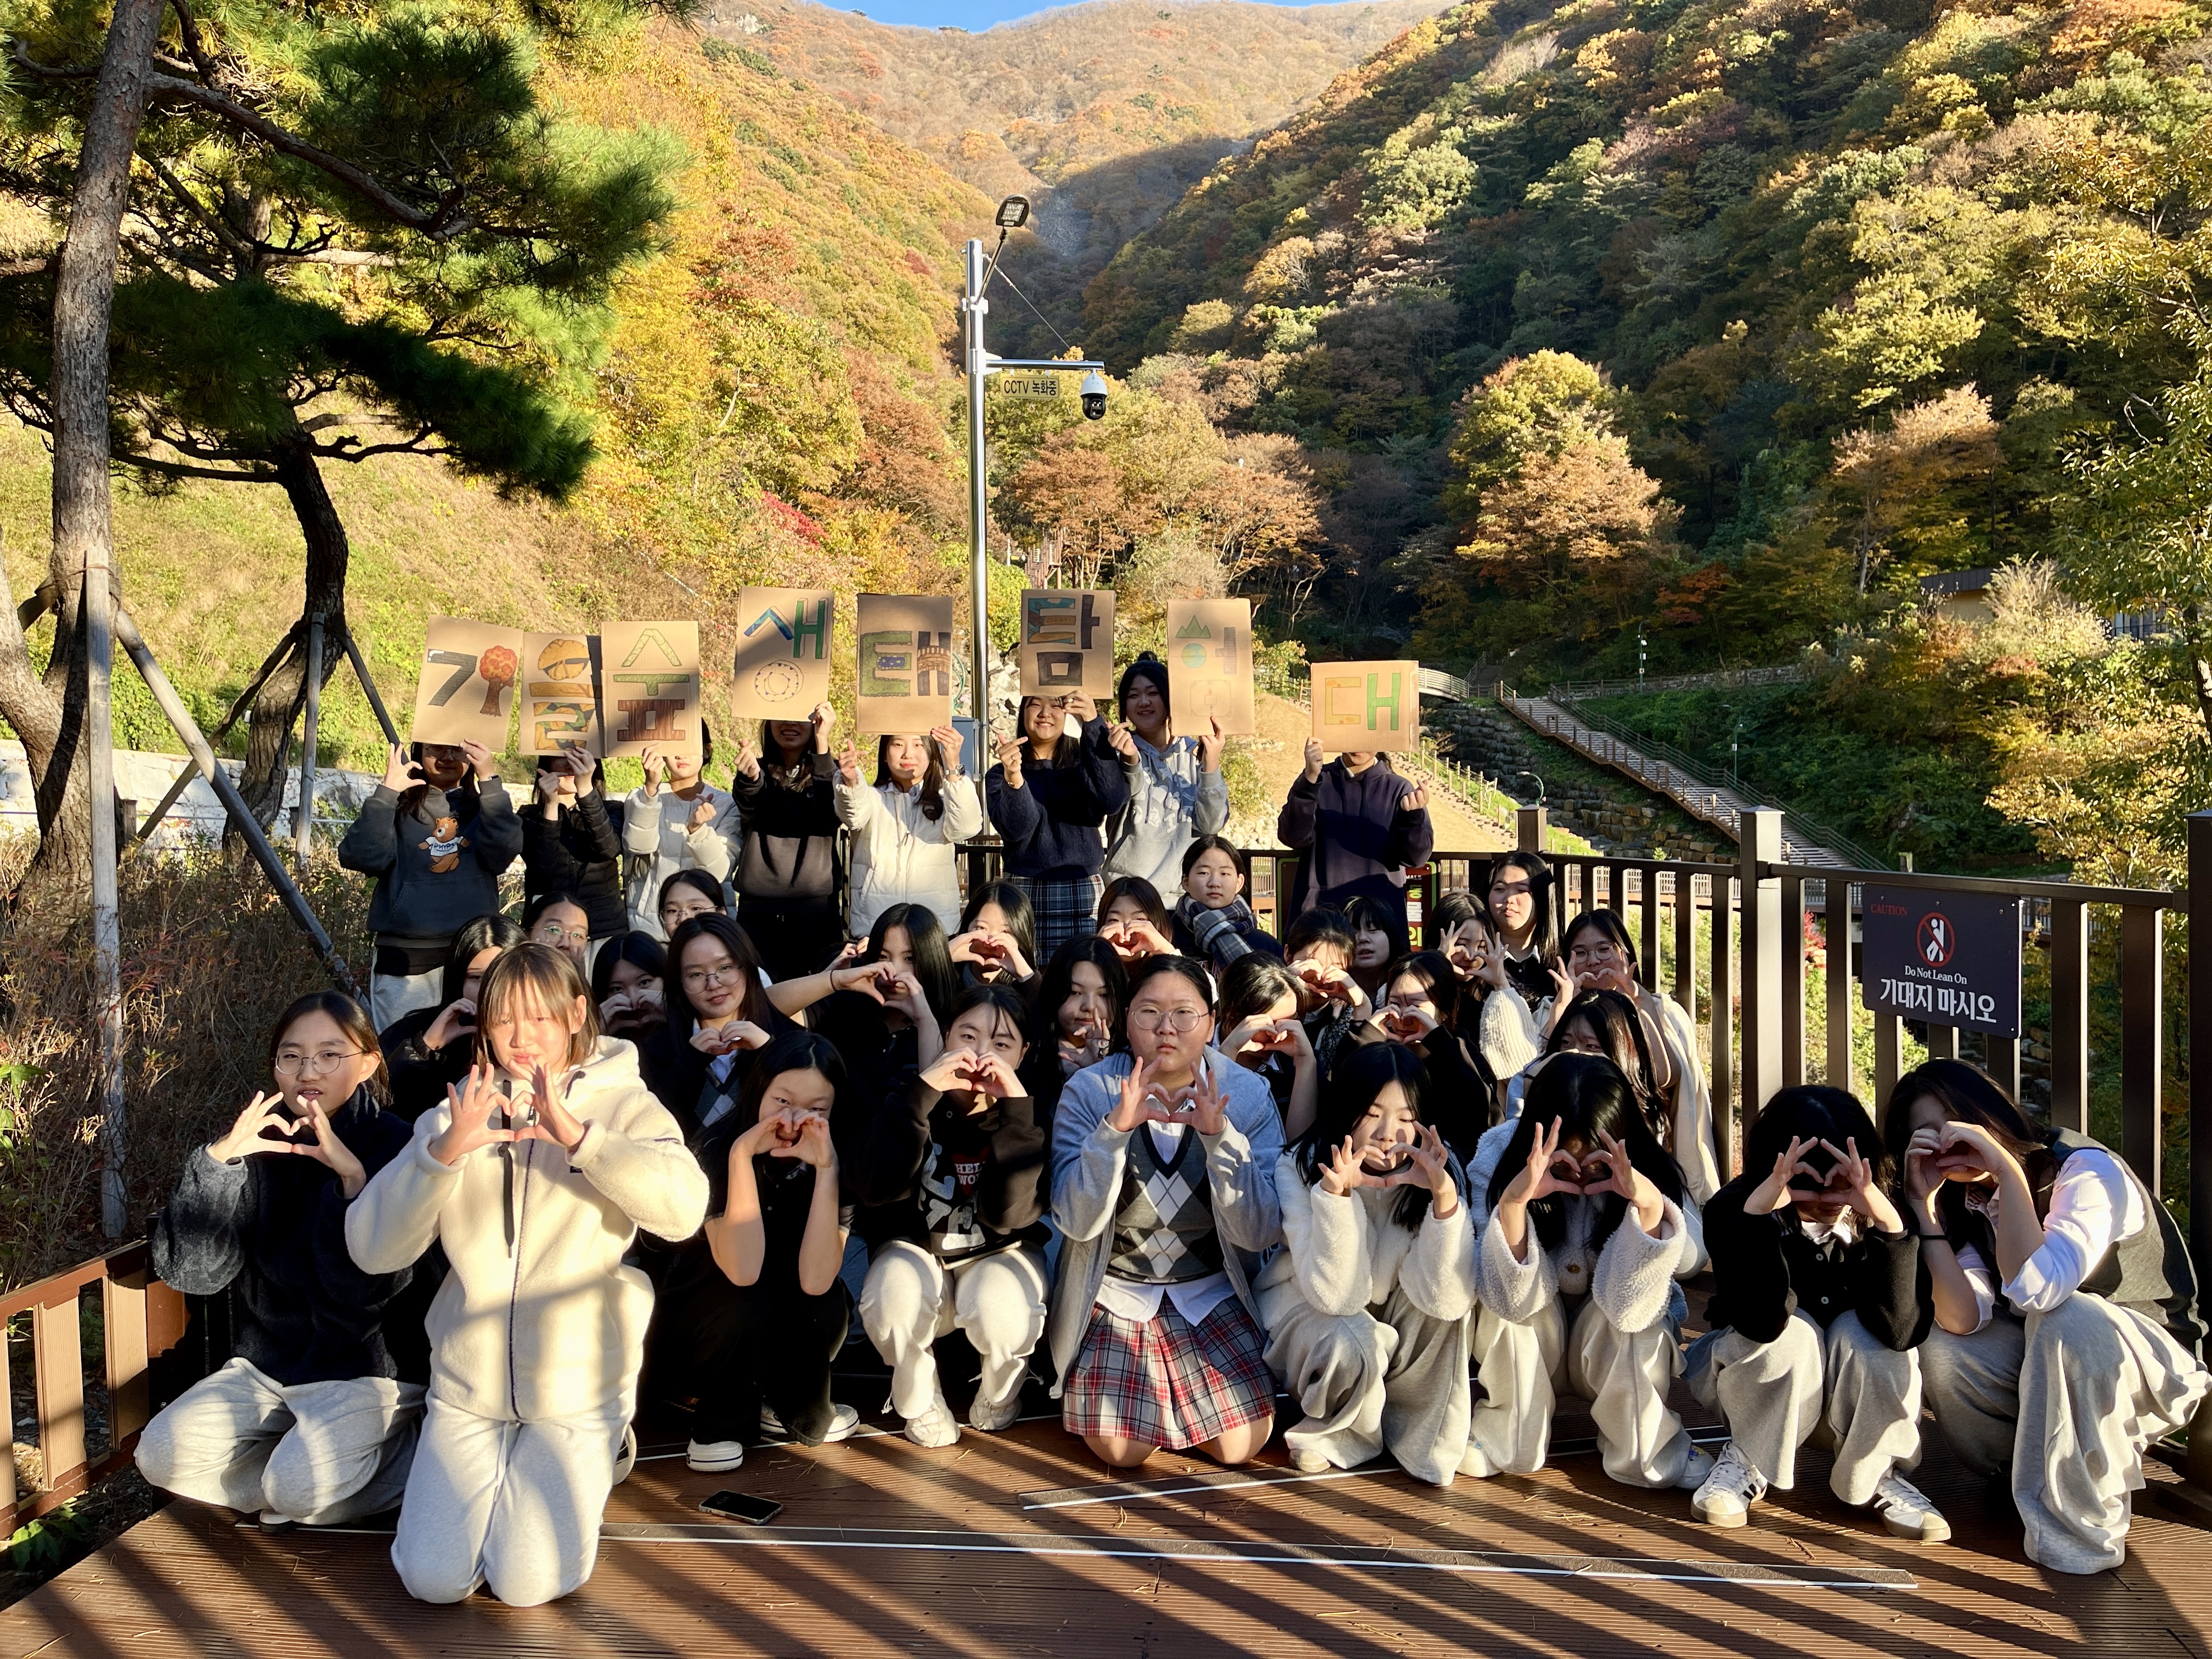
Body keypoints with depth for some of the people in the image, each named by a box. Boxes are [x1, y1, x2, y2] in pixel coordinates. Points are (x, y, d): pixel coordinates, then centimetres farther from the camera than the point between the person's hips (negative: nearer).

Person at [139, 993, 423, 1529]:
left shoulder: (393, 1147, -13)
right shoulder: (255, 1141, 0)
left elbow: (370, 1288, -23)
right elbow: (188, 1271, -9)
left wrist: (352, 1175, -34)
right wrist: (217, 1160, -21)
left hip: (366, 1368, -5)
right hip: (264, 1365, 5)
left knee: (299, 1487, -26)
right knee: (162, 1454, -14)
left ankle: (403, 1457, 1)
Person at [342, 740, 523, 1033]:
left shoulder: (484, 808, 11)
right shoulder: (399, 806, 8)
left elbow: (504, 853, -11)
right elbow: (361, 858, -9)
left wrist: (490, 783, -14)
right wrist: (386, 792, -12)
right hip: (404, 954, -1)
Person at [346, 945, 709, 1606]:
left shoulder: (622, 1106, -5)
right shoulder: (459, 1111, 3)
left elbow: (684, 1206, -25)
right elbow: (372, 1247, -7)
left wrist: (578, 1137, -36)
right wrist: (444, 1152, -23)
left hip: (578, 1390, -3)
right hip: (467, 1386, 3)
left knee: (527, 1583, -12)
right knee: (432, 1579, -6)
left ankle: (600, 1456, 16)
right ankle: (487, 1471, 23)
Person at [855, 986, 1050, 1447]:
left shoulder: (1030, 1109, -13)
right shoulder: (911, 1096, -12)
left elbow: (1012, 1213, -26)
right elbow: (876, 1189, -28)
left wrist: (1016, 1109, -34)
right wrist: (921, 1093, -35)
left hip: (1000, 1252, 0)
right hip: (915, 1249, 0)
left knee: (1002, 1314, -34)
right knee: (893, 1299, -35)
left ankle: (999, 1397, 3)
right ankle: (920, 1402, -2)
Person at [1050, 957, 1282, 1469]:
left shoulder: (1247, 1095, -8)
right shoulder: (1088, 1091, -10)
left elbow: (1260, 1233, -15)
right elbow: (1078, 1223, -18)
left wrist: (1220, 1136, -29)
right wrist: (1115, 1129, -32)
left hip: (1211, 1293, 1)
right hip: (1114, 1292, -1)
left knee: (1243, 1442, -14)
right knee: (1119, 1447, -17)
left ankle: (1173, 1393, 18)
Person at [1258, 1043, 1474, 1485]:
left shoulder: (1437, 1167, -18)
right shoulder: (1300, 1167, -23)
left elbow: (1448, 1299, -30)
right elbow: (1335, 1295, -31)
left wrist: (1443, 1193, -41)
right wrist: (1337, 1193, -43)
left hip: (1389, 1318, 3)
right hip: (1307, 1306, -2)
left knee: (1440, 1305, -29)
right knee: (1351, 1344, -35)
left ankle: (1417, 1432, -5)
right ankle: (1337, 1429, 0)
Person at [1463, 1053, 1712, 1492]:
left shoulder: (1646, 1173, -21)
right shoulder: (1499, 1156, -21)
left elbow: (1630, 1307, -31)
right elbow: (1513, 1298, -29)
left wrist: (1650, 1203, -45)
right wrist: (1515, 1197, -44)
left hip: (1615, 1357, 0)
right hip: (1528, 1353, 1)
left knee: (1638, 1319, -31)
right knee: (1505, 1304, -29)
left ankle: (1644, 1450, -7)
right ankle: (1507, 1440, -7)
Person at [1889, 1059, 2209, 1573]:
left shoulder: (2086, 1169, -23)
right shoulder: (1966, 1203, -3)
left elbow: (2036, 1290, -39)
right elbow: (1963, 1320, -20)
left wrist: (2007, 1170, -36)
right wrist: (1924, 1203, -24)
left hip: (2155, 1369, -6)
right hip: (2048, 1361, 6)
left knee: (2066, 1319, -37)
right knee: (1940, 1349, -22)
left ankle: (2081, 1522, -21)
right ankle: (2028, 1477, 5)